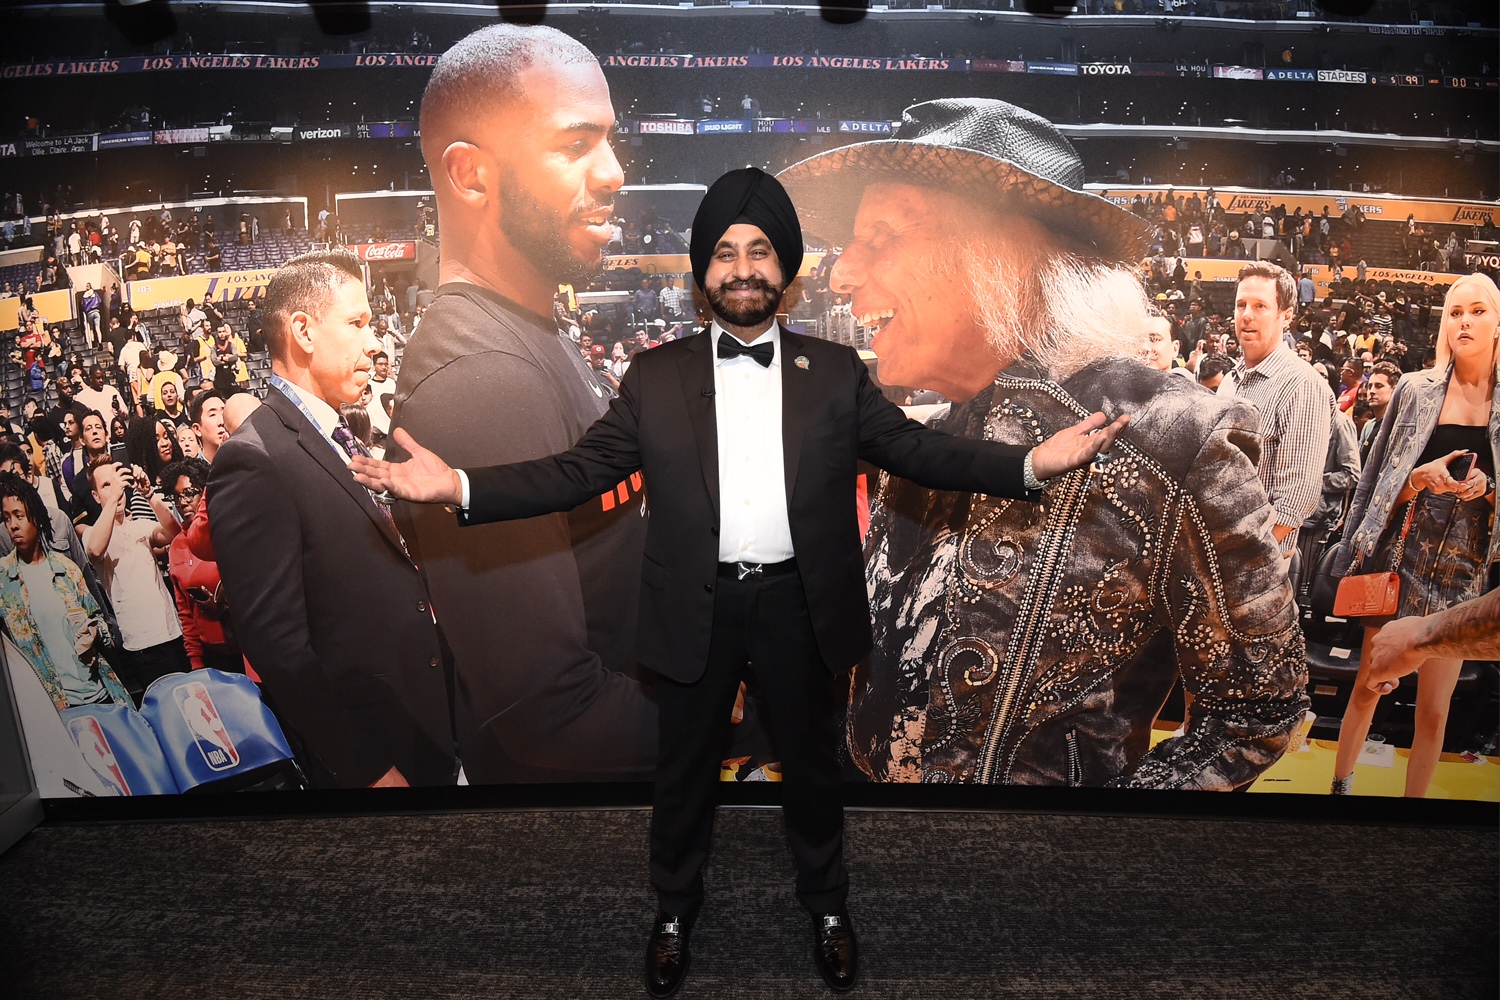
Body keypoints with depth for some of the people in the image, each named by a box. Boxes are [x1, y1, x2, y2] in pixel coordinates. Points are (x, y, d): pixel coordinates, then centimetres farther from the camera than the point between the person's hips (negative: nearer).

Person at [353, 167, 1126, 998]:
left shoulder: (835, 374, 3)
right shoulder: (655, 378, 1)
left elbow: (916, 449, -1)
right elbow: (581, 470, -4)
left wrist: (1031, 464, -14)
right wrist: (459, 487, -16)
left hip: (799, 603, 1)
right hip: (697, 608, 0)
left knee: (812, 761, 18)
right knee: (684, 768, 16)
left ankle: (826, 904, 44)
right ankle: (675, 909, 43)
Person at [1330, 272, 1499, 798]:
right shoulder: (1415, 389, 1)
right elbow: (1377, 478, 3)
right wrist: (1423, 478, -14)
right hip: (1400, 558, -1)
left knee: (1434, 710, 6)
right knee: (1367, 687, 8)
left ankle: (1415, 795, 22)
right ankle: (1340, 785, 25)